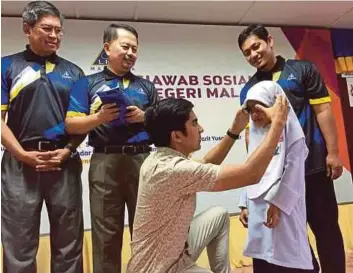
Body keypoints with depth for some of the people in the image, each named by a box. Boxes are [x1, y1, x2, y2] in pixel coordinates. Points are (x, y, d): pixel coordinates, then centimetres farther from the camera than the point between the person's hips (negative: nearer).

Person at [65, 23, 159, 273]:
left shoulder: (146, 86, 17)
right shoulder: (87, 84, 9)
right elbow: (71, 125, 1)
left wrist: (144, 117, -4)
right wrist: (98, 117, -15)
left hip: (143, 160, 2)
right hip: (105, 162, -2)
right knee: (106, 233, 4)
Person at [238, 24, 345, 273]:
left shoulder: (303, 70, 3)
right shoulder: (249, 89, 8)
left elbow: (323, 111, -1)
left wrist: (332, 152, -6)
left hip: (313, 163, -2)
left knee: (325, 225, 8)